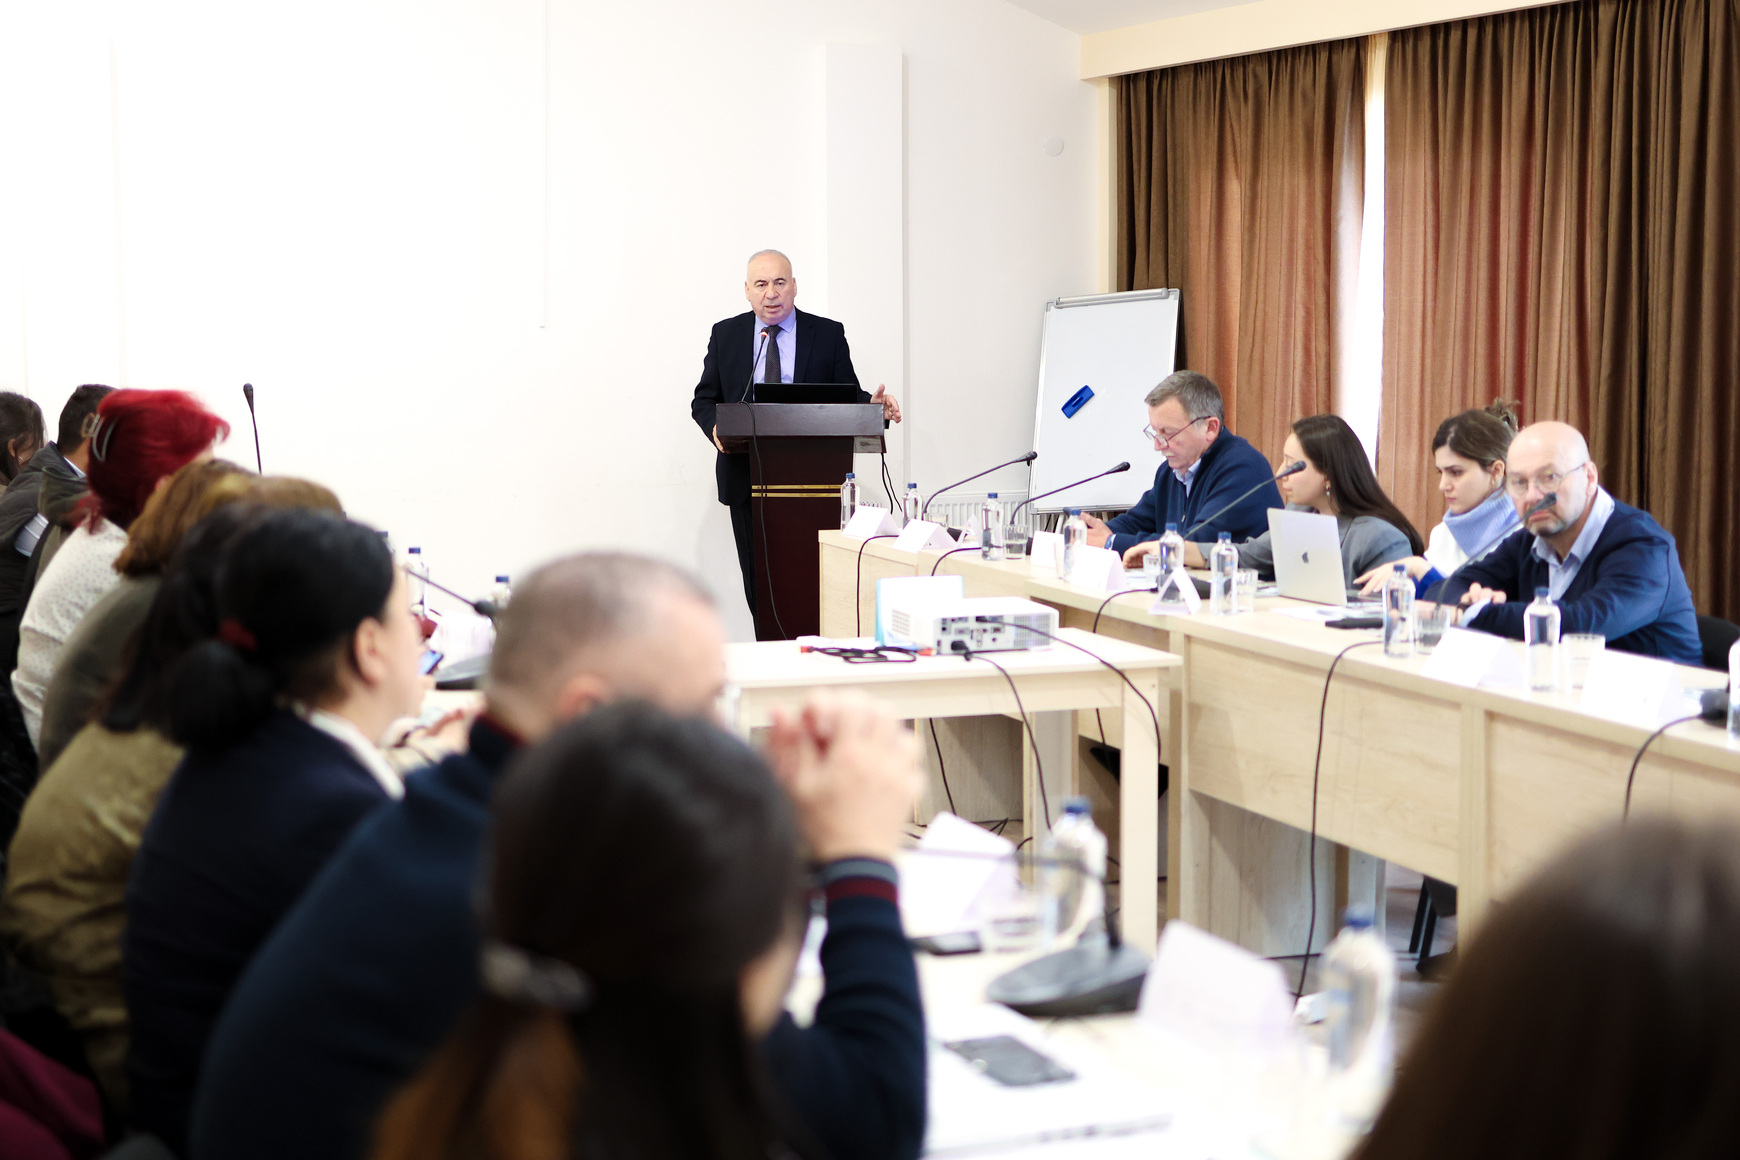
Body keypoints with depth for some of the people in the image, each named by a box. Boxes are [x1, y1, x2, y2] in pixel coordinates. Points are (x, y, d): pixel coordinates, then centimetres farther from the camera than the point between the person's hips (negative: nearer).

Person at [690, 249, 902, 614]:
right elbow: (704, 400, 11)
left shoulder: (828, 334, 6)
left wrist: (872, 406, -16)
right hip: (746, 477, 2)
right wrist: (715, 427, -11)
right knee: (759, 582, 3)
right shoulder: (726, 334, 11)